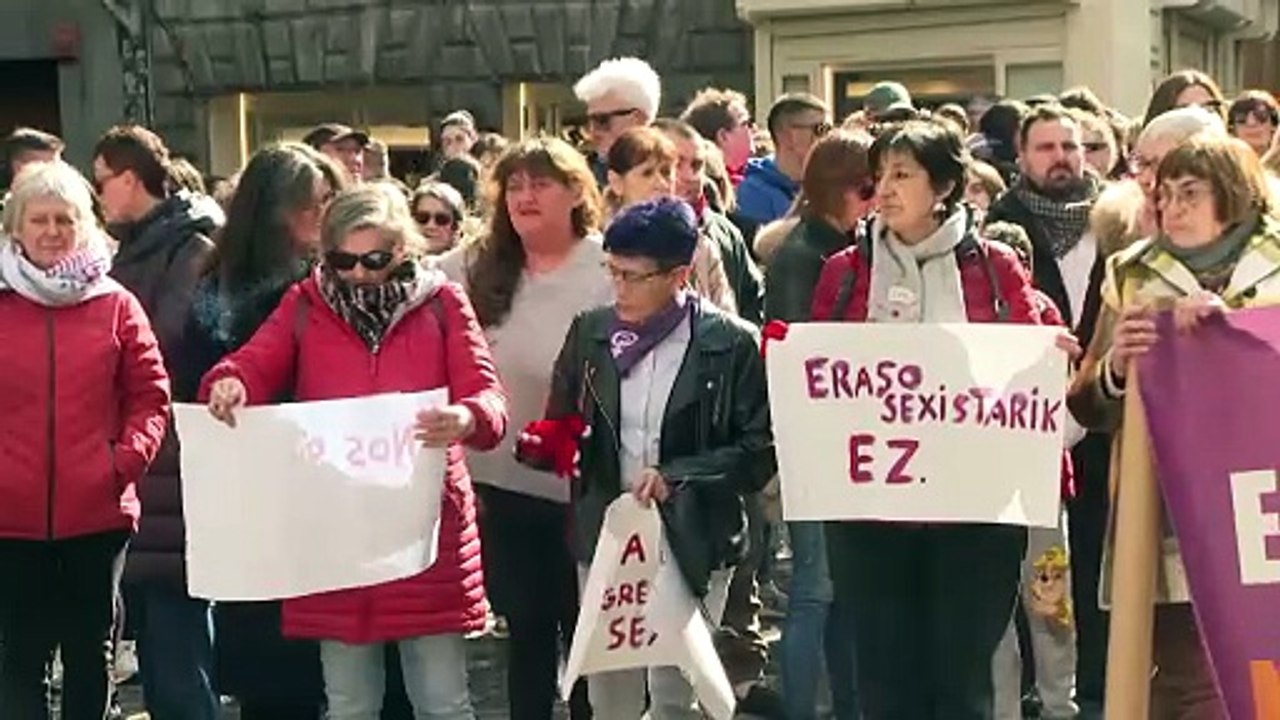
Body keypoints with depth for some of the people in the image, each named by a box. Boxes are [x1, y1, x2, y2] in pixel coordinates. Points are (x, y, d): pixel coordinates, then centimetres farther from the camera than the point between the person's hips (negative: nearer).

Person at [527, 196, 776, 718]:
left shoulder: (732, 343, -8)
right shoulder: (590, 332, 4)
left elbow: (760, 450, -8)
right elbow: (560, 422, 14)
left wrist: (677, 476, -18)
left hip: (692, 546, -3)